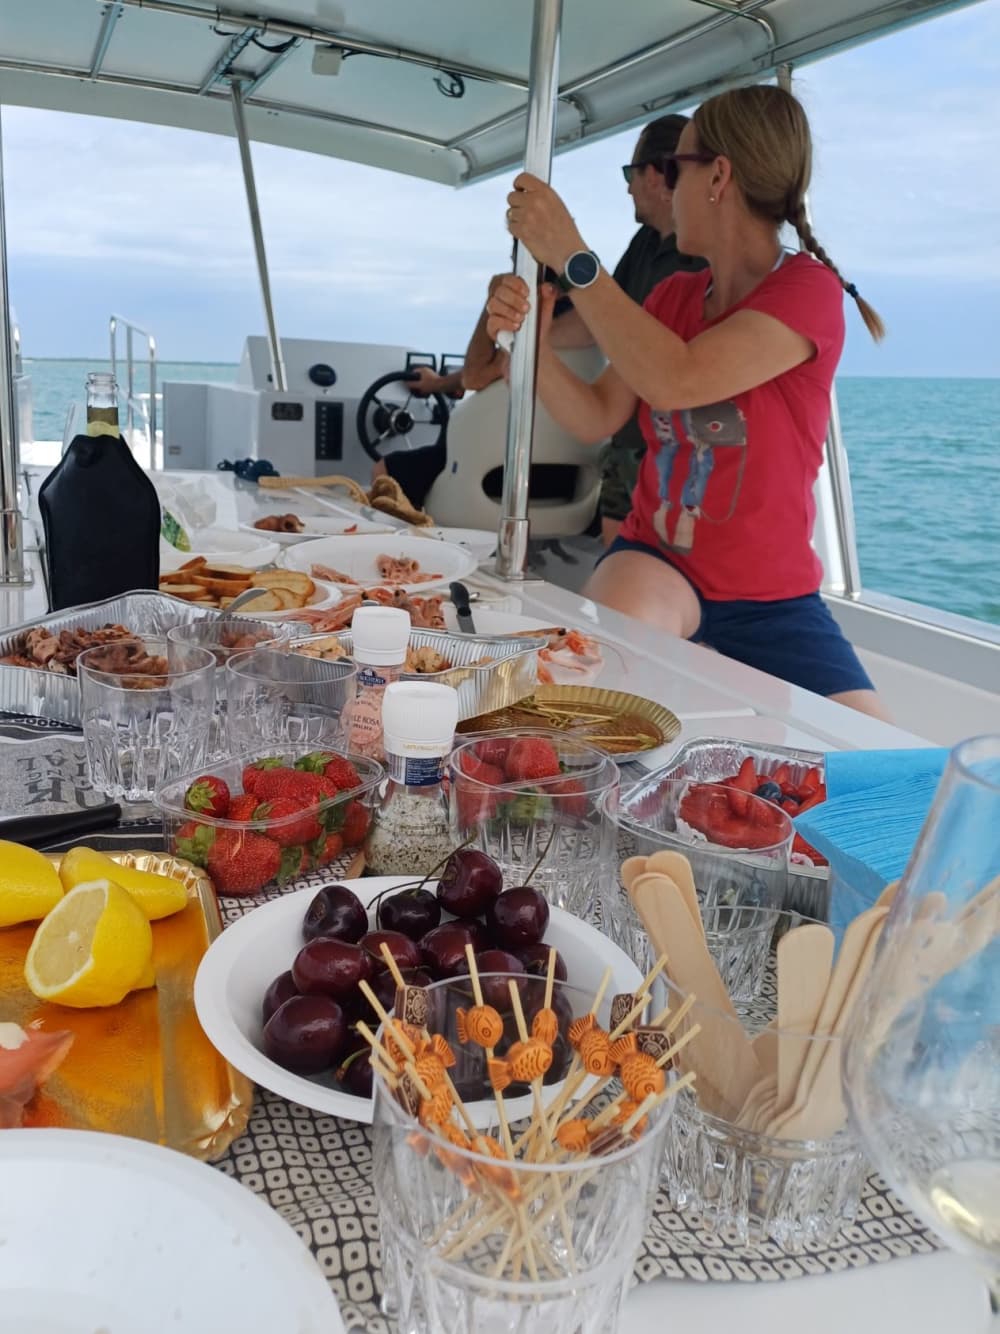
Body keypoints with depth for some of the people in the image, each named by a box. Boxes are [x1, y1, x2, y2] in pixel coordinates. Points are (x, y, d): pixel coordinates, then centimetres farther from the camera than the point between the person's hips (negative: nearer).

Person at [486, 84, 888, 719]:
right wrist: (535, 338, -14)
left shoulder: (809, 289, -11)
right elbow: (596, 418, 3)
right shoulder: (673, 295, 9)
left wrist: (570, 254, -24)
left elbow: (675, 382, -27)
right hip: (656, 557, 2)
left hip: (773, 596, -2)